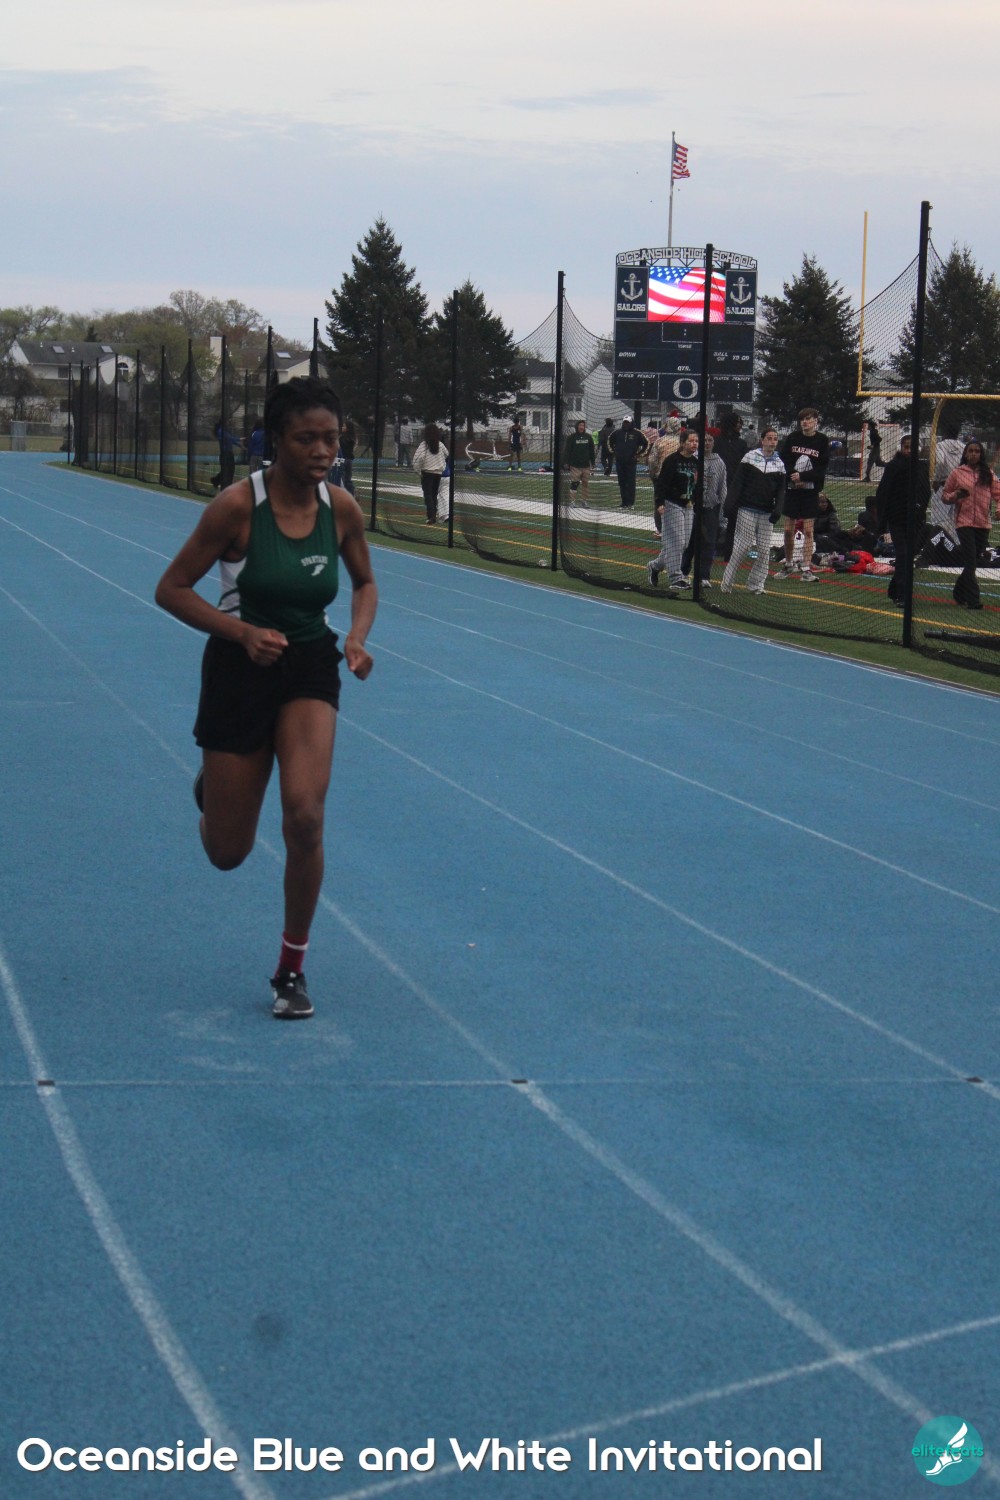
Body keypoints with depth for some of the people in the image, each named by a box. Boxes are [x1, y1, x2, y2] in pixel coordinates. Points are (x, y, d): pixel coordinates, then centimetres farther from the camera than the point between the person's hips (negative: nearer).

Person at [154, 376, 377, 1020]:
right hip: (240, 669, -2)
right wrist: (243, 632, -25)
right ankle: (211, 787, 45)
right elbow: (172, 588, -12)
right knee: (228, 852, 6)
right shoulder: (238, 506, -18)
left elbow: (365, 584, 11)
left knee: (304, 815, -21)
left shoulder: (342, 508, -7)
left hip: (310, 665, 2)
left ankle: (293, 968, -1)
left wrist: (358, 636, -9)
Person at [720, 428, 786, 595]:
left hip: (766, 513, 3)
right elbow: (737, 481, 0)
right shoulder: (750, 456, 0)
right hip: (747, 510, -3)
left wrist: (777, 509, -6)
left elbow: (781, 490, 9)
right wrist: (730, 503, -8)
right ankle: (727, 582, 5)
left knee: (764, 550, 1)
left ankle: (756, 584, 10)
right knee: (742, 546, -5)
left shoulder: (779, 463, 9)